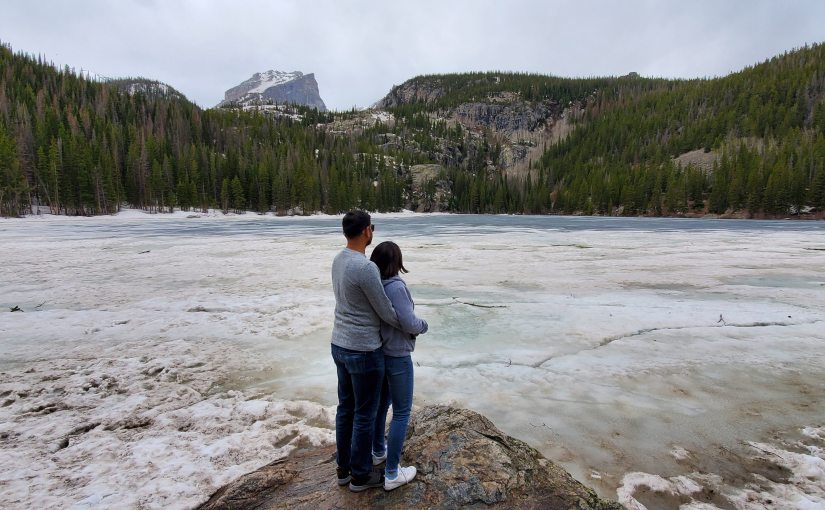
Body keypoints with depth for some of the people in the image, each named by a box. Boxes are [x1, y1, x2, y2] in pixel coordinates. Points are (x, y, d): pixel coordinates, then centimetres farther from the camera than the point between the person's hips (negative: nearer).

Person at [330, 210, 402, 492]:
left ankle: (344, 467, 38)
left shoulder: (339, 260, 4)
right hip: (364, 351, -9)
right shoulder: (366, 268, -27)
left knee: (346, 407, 21)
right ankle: (360, 474, 28)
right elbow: (387, 313, -17)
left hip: (340, 345, 9)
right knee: (365, 414, 9)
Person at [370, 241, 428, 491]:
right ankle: (392, 474, 17)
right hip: (397, 357, -8)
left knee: (381, 403, 25)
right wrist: (424, 325, -3)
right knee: (401, 412, 7)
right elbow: (409, 324, -24)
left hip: (377, 352, 8)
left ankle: (378, 451, 44)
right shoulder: (395, 287, -26)